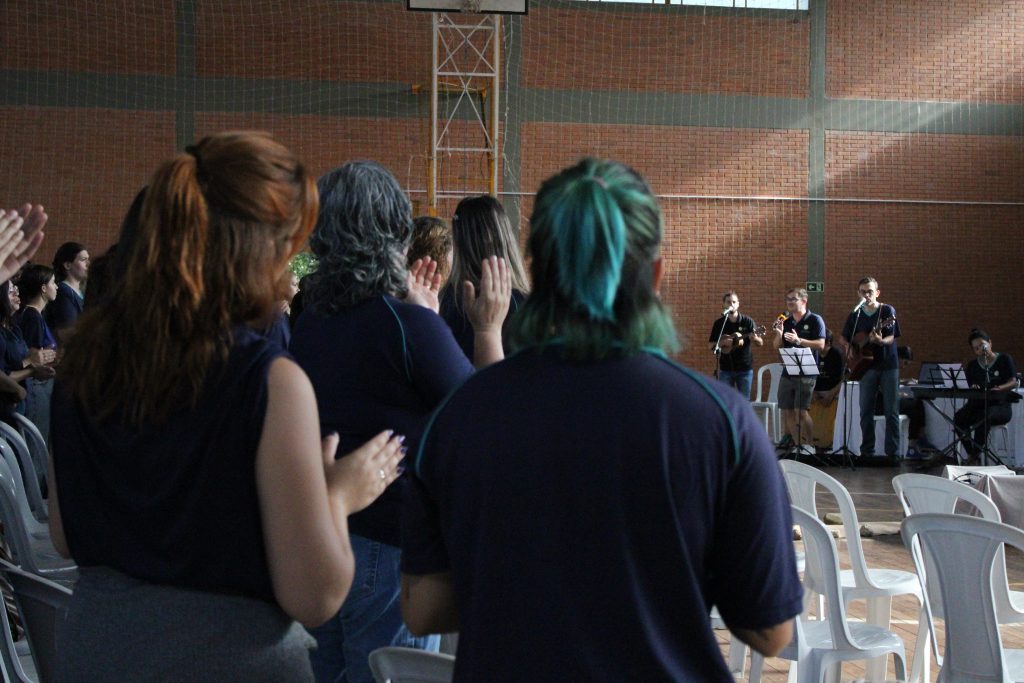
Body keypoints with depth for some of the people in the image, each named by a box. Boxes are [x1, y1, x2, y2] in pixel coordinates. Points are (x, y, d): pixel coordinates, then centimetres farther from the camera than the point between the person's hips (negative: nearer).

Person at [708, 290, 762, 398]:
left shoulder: (748, 321, -2)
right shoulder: (719, 323, 2)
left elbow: (760, 342, -2)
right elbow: (712, 345, 4)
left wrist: (755, 338, -24)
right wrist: (723, 343, -15)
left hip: (745, 367, -1)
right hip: (726, 368, 1)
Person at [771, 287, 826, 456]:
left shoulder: (815, 320, -2)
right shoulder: (786, 321, 14)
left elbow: (820, 344, -11)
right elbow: (776, 346, 13)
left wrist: (798, 340, -20)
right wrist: (779, 333, -6)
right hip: (788, 371, 6)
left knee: (801, 411, -14)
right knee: (787, 410, 3)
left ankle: (808, 445, -3)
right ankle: (797, 444, 11)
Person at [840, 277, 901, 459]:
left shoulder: (888, 311, -3)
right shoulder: (855, 315, 7)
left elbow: (891, 338, -11)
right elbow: (844, 338, 18)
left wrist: (880, 340, -32)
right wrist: (849, 348, -2)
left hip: (888, 364, -3)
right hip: (866, 365, 3)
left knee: (891, 411, -2)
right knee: (866, 411, 5)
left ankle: (892, 452, 2)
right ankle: (867, 451, 12)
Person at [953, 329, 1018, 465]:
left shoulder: (1004, 359, 4)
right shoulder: (972, 365, 15)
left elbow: (1013, 382, -4)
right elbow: (970, 386, 15)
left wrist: (999, 388, -26)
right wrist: (973, 389, -12)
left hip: (1000, 405, -4)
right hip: (977, 404, 4)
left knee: (984, 417, -39)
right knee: (959, 417, -29)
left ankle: (974, 456, -30)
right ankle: (971, 453, -21)